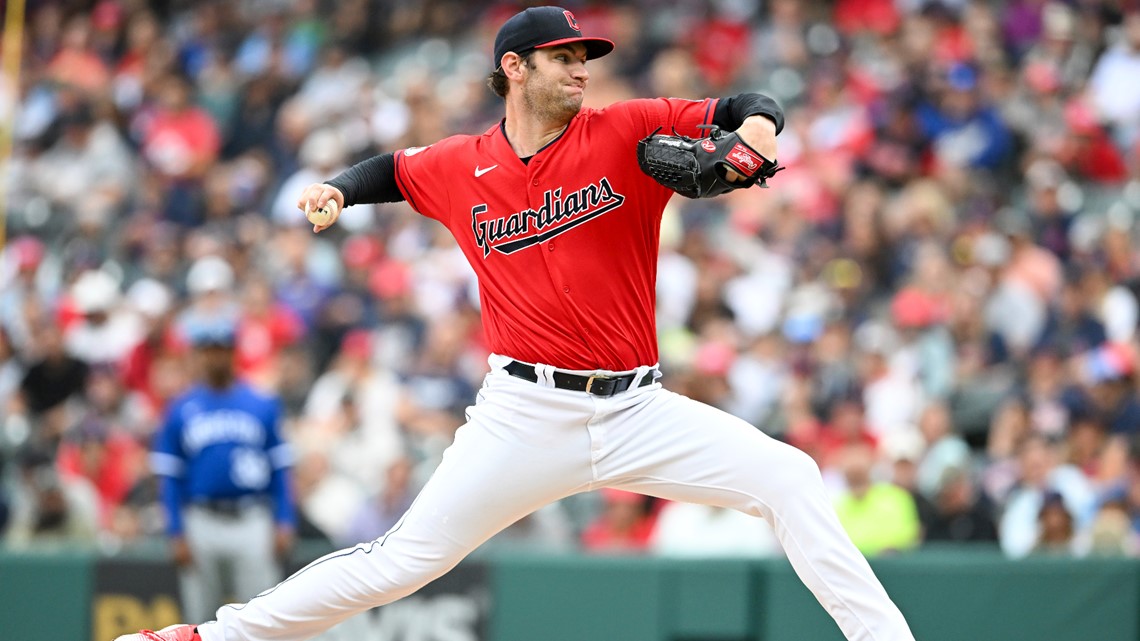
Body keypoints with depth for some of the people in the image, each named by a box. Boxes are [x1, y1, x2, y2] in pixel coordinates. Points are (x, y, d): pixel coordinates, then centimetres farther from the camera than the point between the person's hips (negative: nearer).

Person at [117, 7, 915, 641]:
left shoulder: (625, 134, -2)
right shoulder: (460, 168, 3)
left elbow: (750, 112, -7)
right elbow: (395, 168, 25)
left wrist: (754, 128, -30)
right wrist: (338, 190, 6)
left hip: (637, 409, 1)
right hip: (527, 413, -1)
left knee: (789, 478, -15)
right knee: (403, 560, -4)